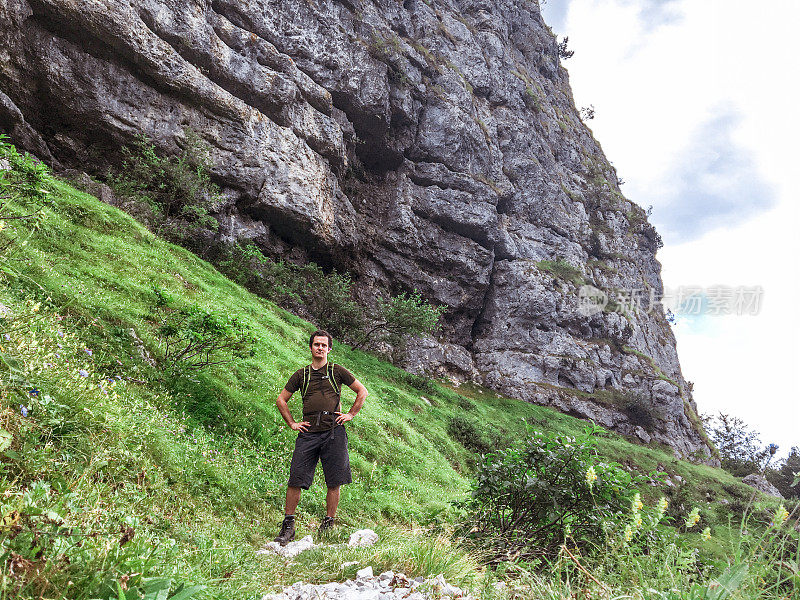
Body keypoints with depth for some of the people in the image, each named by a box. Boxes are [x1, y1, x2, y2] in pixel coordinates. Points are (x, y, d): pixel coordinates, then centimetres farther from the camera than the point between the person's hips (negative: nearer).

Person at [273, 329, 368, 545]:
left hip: (333, 432, -1)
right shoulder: (301, 374, 13)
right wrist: (292, 423, 11)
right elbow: (281, 400, 20)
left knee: (334, 482, 2)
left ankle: (328, 525, 15)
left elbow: (362, 391, 15)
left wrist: (350, 414, 7)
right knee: (295, 480, -4)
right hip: (308, 433, 1)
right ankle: (288, 526, 7)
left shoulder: (337, 371, 9)